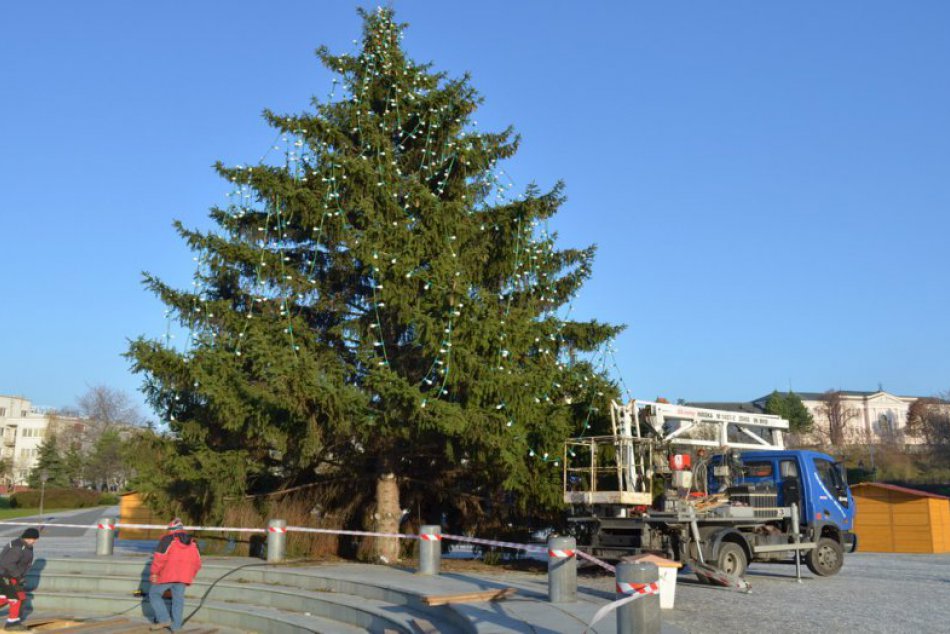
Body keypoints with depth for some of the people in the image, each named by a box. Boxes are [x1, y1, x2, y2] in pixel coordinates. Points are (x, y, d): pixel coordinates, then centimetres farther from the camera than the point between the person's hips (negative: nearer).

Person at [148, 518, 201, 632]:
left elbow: (160, 557, -15)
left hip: (167, 575, -5)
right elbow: (197, 562, 15)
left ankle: (164, 619, 0)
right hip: (183, 576, 5)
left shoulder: (167, 540, -5)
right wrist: (190, 575, 25)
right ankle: (175, 626, 11)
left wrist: (154, 573, -8)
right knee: (178, 599, 11)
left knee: (154, 594, 9)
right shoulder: (192, 542, 12)